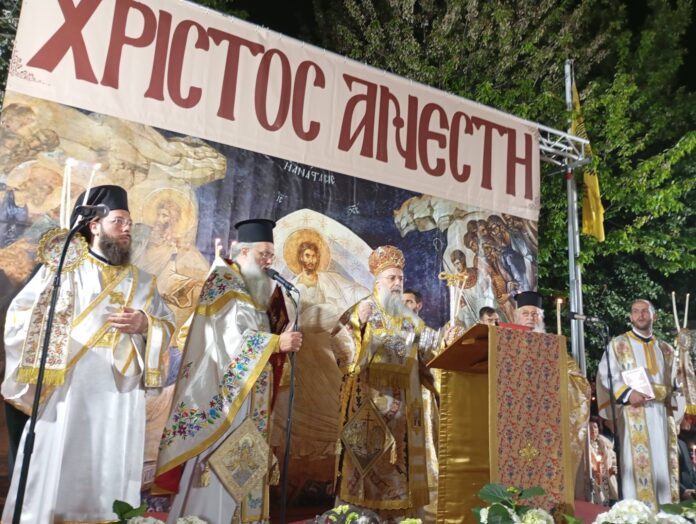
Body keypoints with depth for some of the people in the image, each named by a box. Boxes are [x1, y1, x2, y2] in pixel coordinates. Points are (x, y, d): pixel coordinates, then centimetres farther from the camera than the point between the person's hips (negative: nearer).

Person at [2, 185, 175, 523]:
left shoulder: (141, 282, 15)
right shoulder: (63, 267, 5)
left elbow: (167, 326, 11)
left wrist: (145, 323, -9)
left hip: (121, 395, 3)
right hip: (65, 390, -3)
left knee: (111, 475, 7)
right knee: (56, 469, 1)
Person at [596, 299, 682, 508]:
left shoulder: (666, 350, 19)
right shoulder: (618, 344, 6)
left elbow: (672, 385, 16)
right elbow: (606, 376, -4)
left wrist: (652, 391, -5)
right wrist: (628, 393, -20)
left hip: (661, 416, 4)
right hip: (633, 416, -4)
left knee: (664, 465, 3)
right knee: (638, 463, -10)